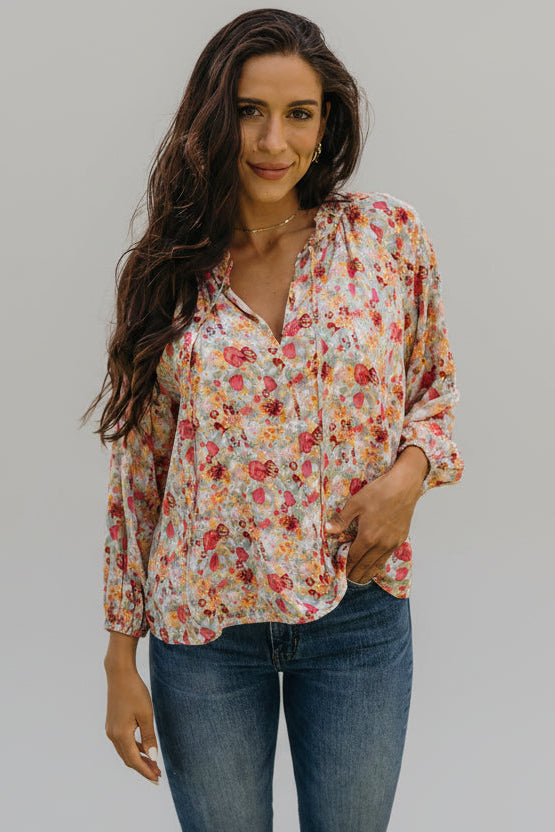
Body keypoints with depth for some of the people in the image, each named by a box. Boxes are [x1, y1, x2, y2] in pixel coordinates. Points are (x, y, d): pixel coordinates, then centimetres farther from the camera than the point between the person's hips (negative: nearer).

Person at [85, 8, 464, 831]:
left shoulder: (389, 235, -4)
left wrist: (410, 470, -13)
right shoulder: (167, 270, -2)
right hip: (202, 626, 0)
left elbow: (435, 385, 10)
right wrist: (121, 655, 2)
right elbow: (137, 466, 1)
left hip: (357, 612, 0)